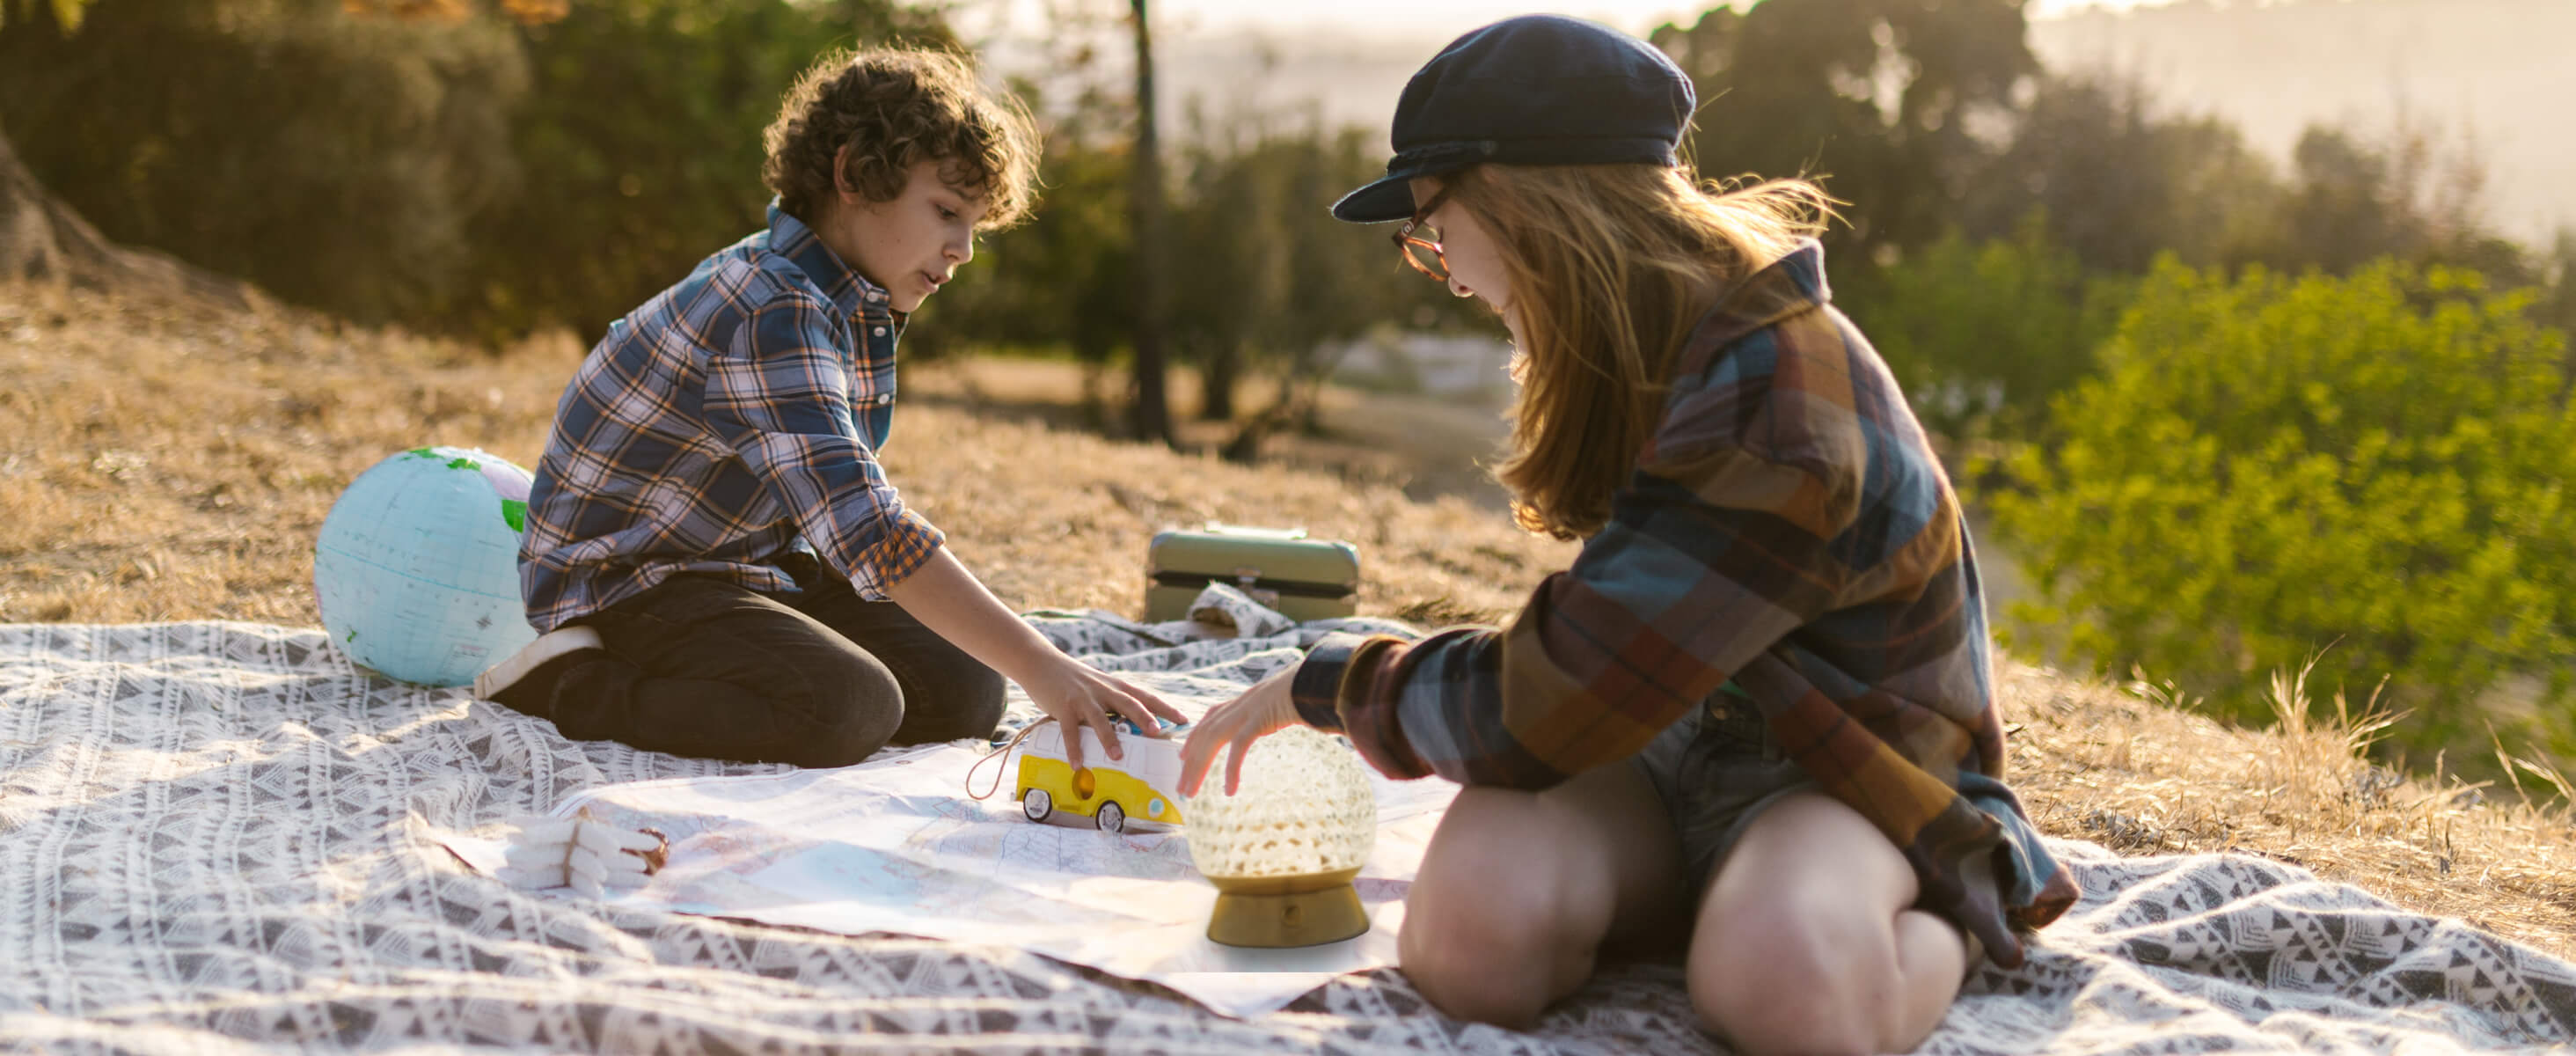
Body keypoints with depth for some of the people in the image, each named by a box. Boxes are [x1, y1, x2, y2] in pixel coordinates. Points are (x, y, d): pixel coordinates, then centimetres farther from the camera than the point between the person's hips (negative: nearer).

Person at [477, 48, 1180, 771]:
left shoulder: (859, 304, 4)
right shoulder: (774, 314, -28)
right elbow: (863, 529, -40)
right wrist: (1038, 666, -44)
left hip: (749, 564, 10)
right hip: (627, 577, -10)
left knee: (966, 695, -3)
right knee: (855, 709, -30)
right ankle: (573, 688, -13)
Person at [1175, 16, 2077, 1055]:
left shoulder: (1771, 410, -25)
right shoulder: (1661, 349, 7)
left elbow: (1535, 715, -23)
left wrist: (1321, 683, -7)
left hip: (1844, 772, -6)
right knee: (1475, 913, -30)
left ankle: (1943, 929, -9)